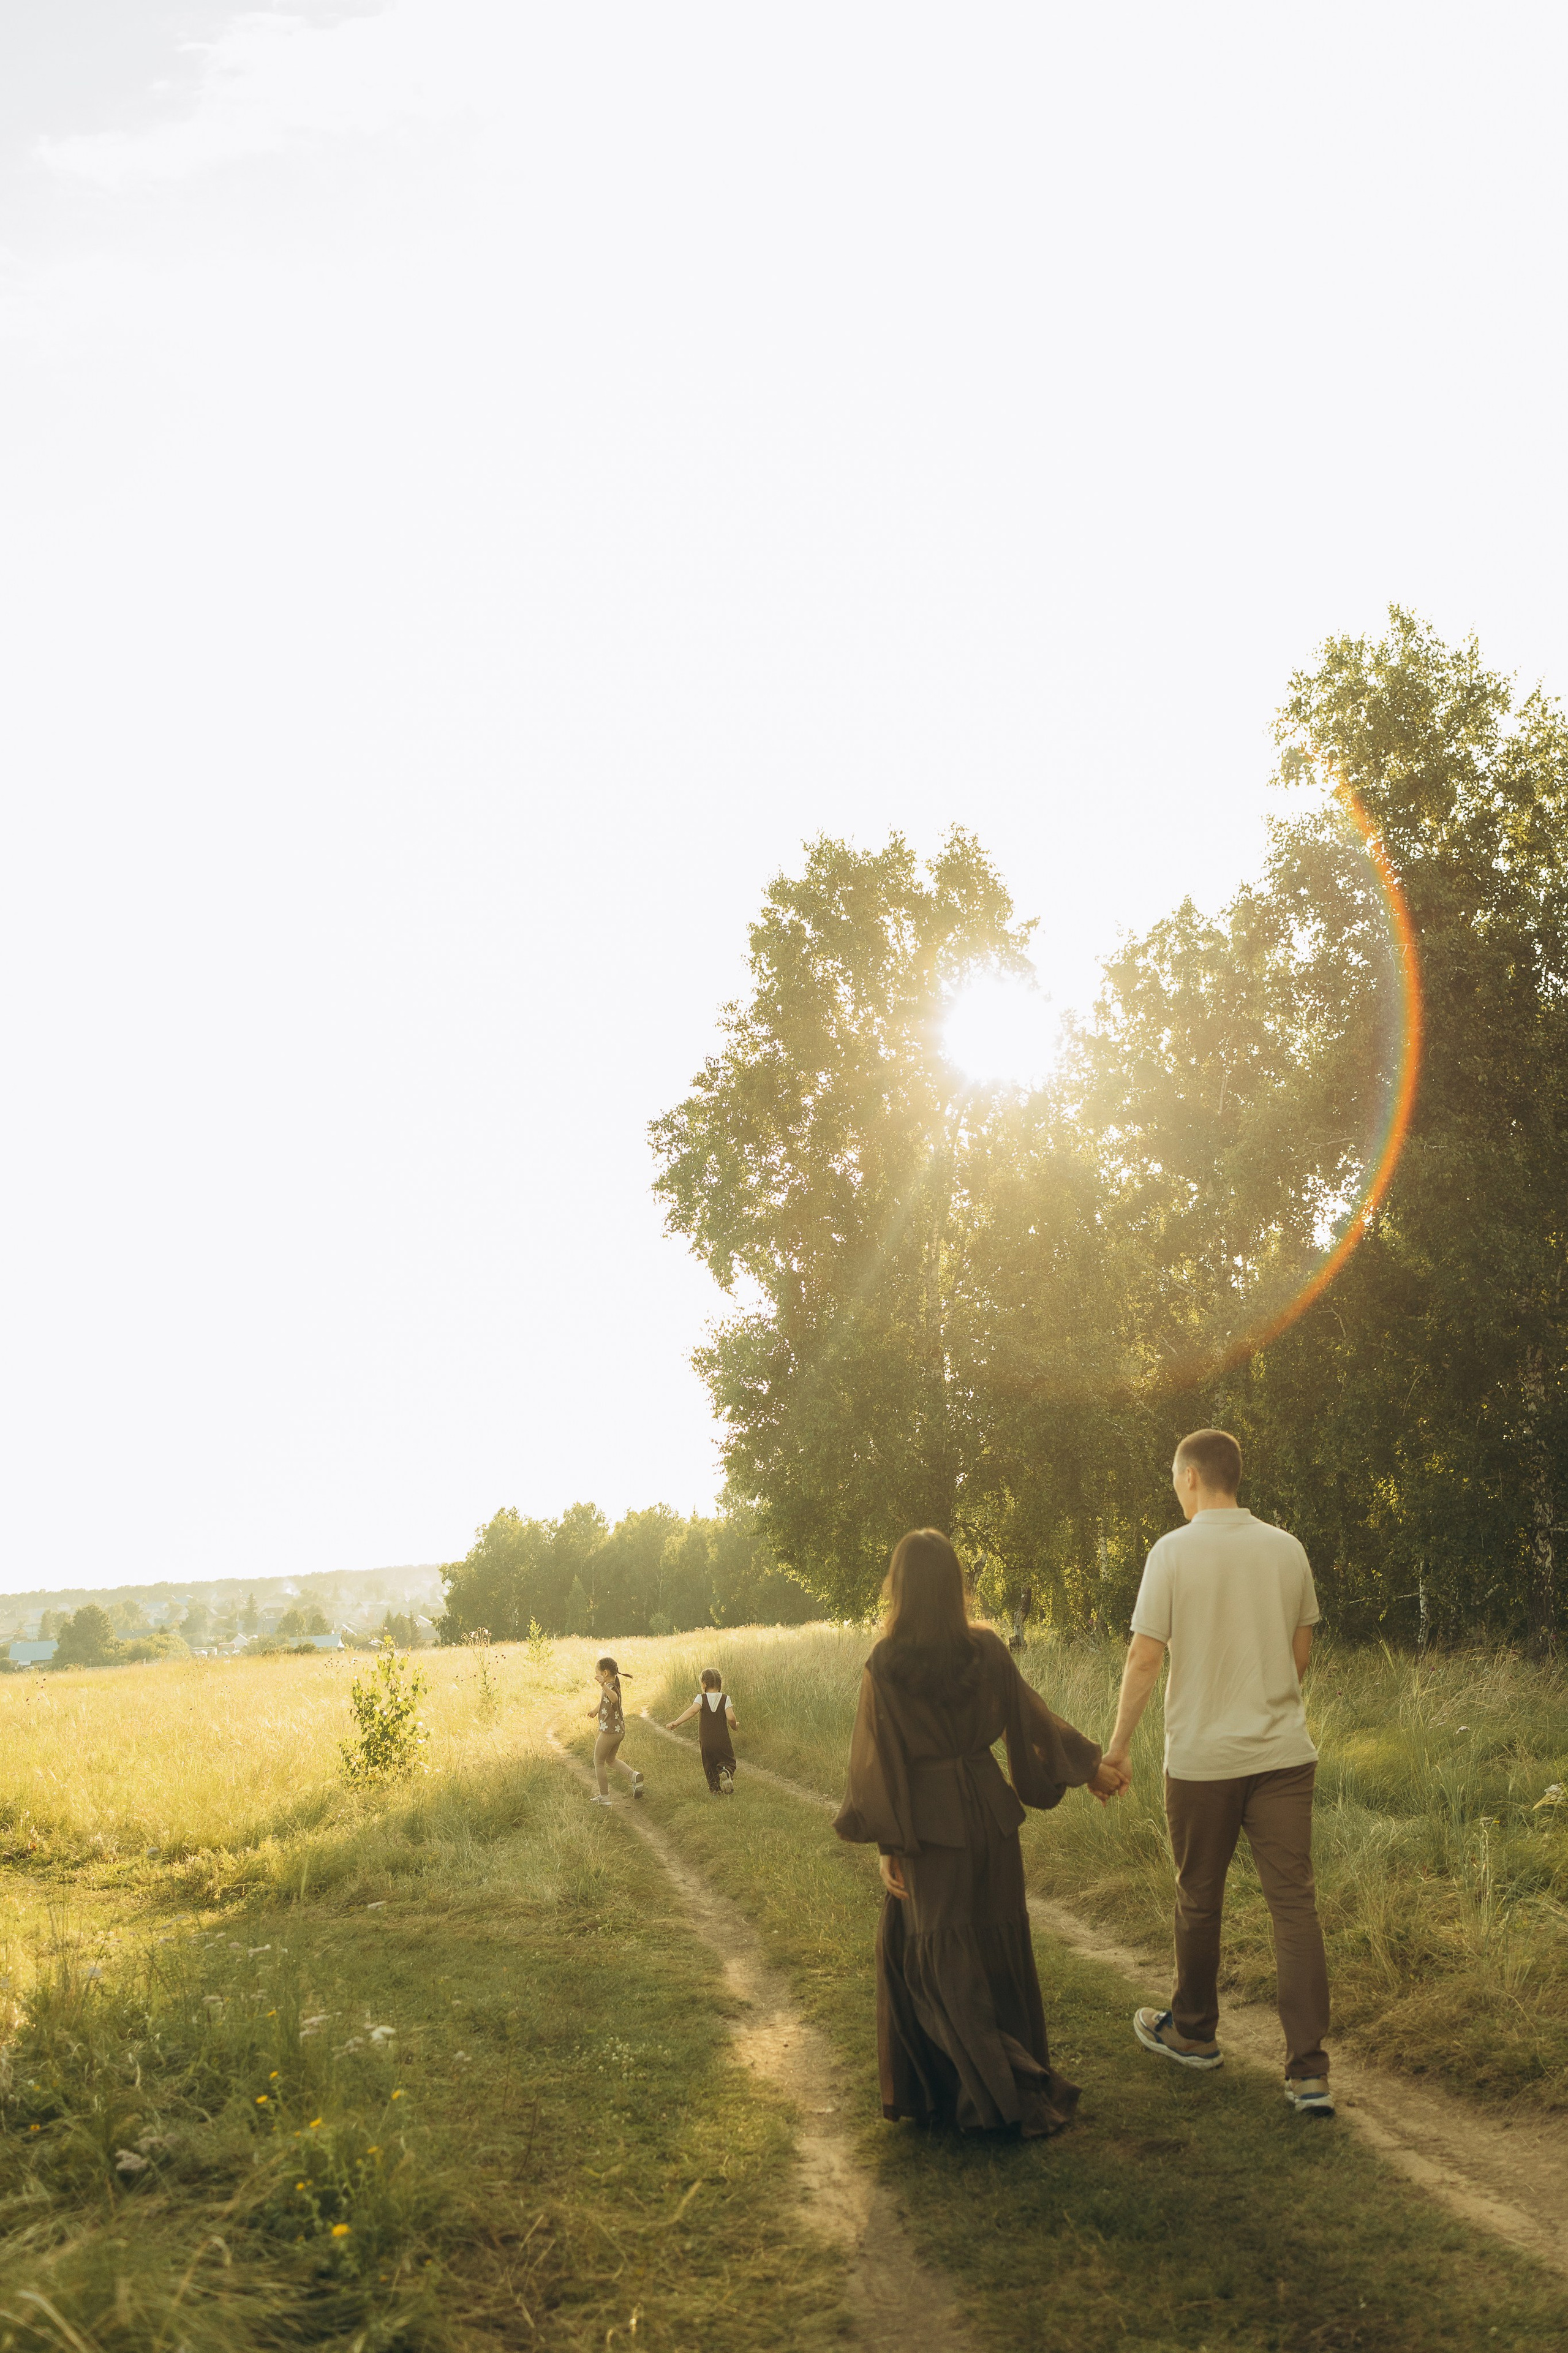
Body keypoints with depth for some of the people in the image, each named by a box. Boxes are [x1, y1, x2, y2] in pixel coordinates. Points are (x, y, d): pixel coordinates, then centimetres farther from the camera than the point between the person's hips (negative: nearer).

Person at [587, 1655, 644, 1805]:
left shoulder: (611, 1687, -22)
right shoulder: (614, 1685, 6)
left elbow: (614, 1698, -49)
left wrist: (604, 1685, -67)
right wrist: (596, 1710, 47)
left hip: (609, 1731, -9)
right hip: (619, 1730, 9)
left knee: (598, 1762, 9)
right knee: (611, 1760, 24)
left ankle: (604, 1797, 15)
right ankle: (634, 1775, 3)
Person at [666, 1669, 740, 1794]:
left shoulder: (701, 1698, -4)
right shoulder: (725, 1698, -3)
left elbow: (693, 1710, -24)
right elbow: (730, 1717, -14)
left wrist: (676, 1722, -29)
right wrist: (735, 1727, 8)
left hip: (706, 1742, 0)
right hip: (723, 1740, 0)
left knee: (710, 1767, 16)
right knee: (728, 1762, 13)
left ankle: (716, 1790, 1)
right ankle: (726, 1772, -20)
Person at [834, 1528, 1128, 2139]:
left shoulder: (885, 1666, -15)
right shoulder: (987, 1650, -6)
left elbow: (880, 1760, -14)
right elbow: (1033, 1719, 4)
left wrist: (888, 1845, -6)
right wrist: (1090, 1769, 18)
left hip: (927, 1821, -3)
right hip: (988, 1809, 4)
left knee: (940, 1956, 9)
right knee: (996, 1945, 17)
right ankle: (1025, 2085, 27)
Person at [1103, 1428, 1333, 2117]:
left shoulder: (1174, 1551, -9)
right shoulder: (1287, 1549, 3)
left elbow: (1144, 1658, -10)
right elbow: (1301, 1654, 12)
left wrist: (1118, 1745, 1)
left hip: (1203, 1756, -3)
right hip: (1284, 1751, 3)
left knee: (1199, 1901, 14)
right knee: (1295, 1904, 2)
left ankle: (1193, 2033, 32)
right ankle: (1309, 2072, -2)